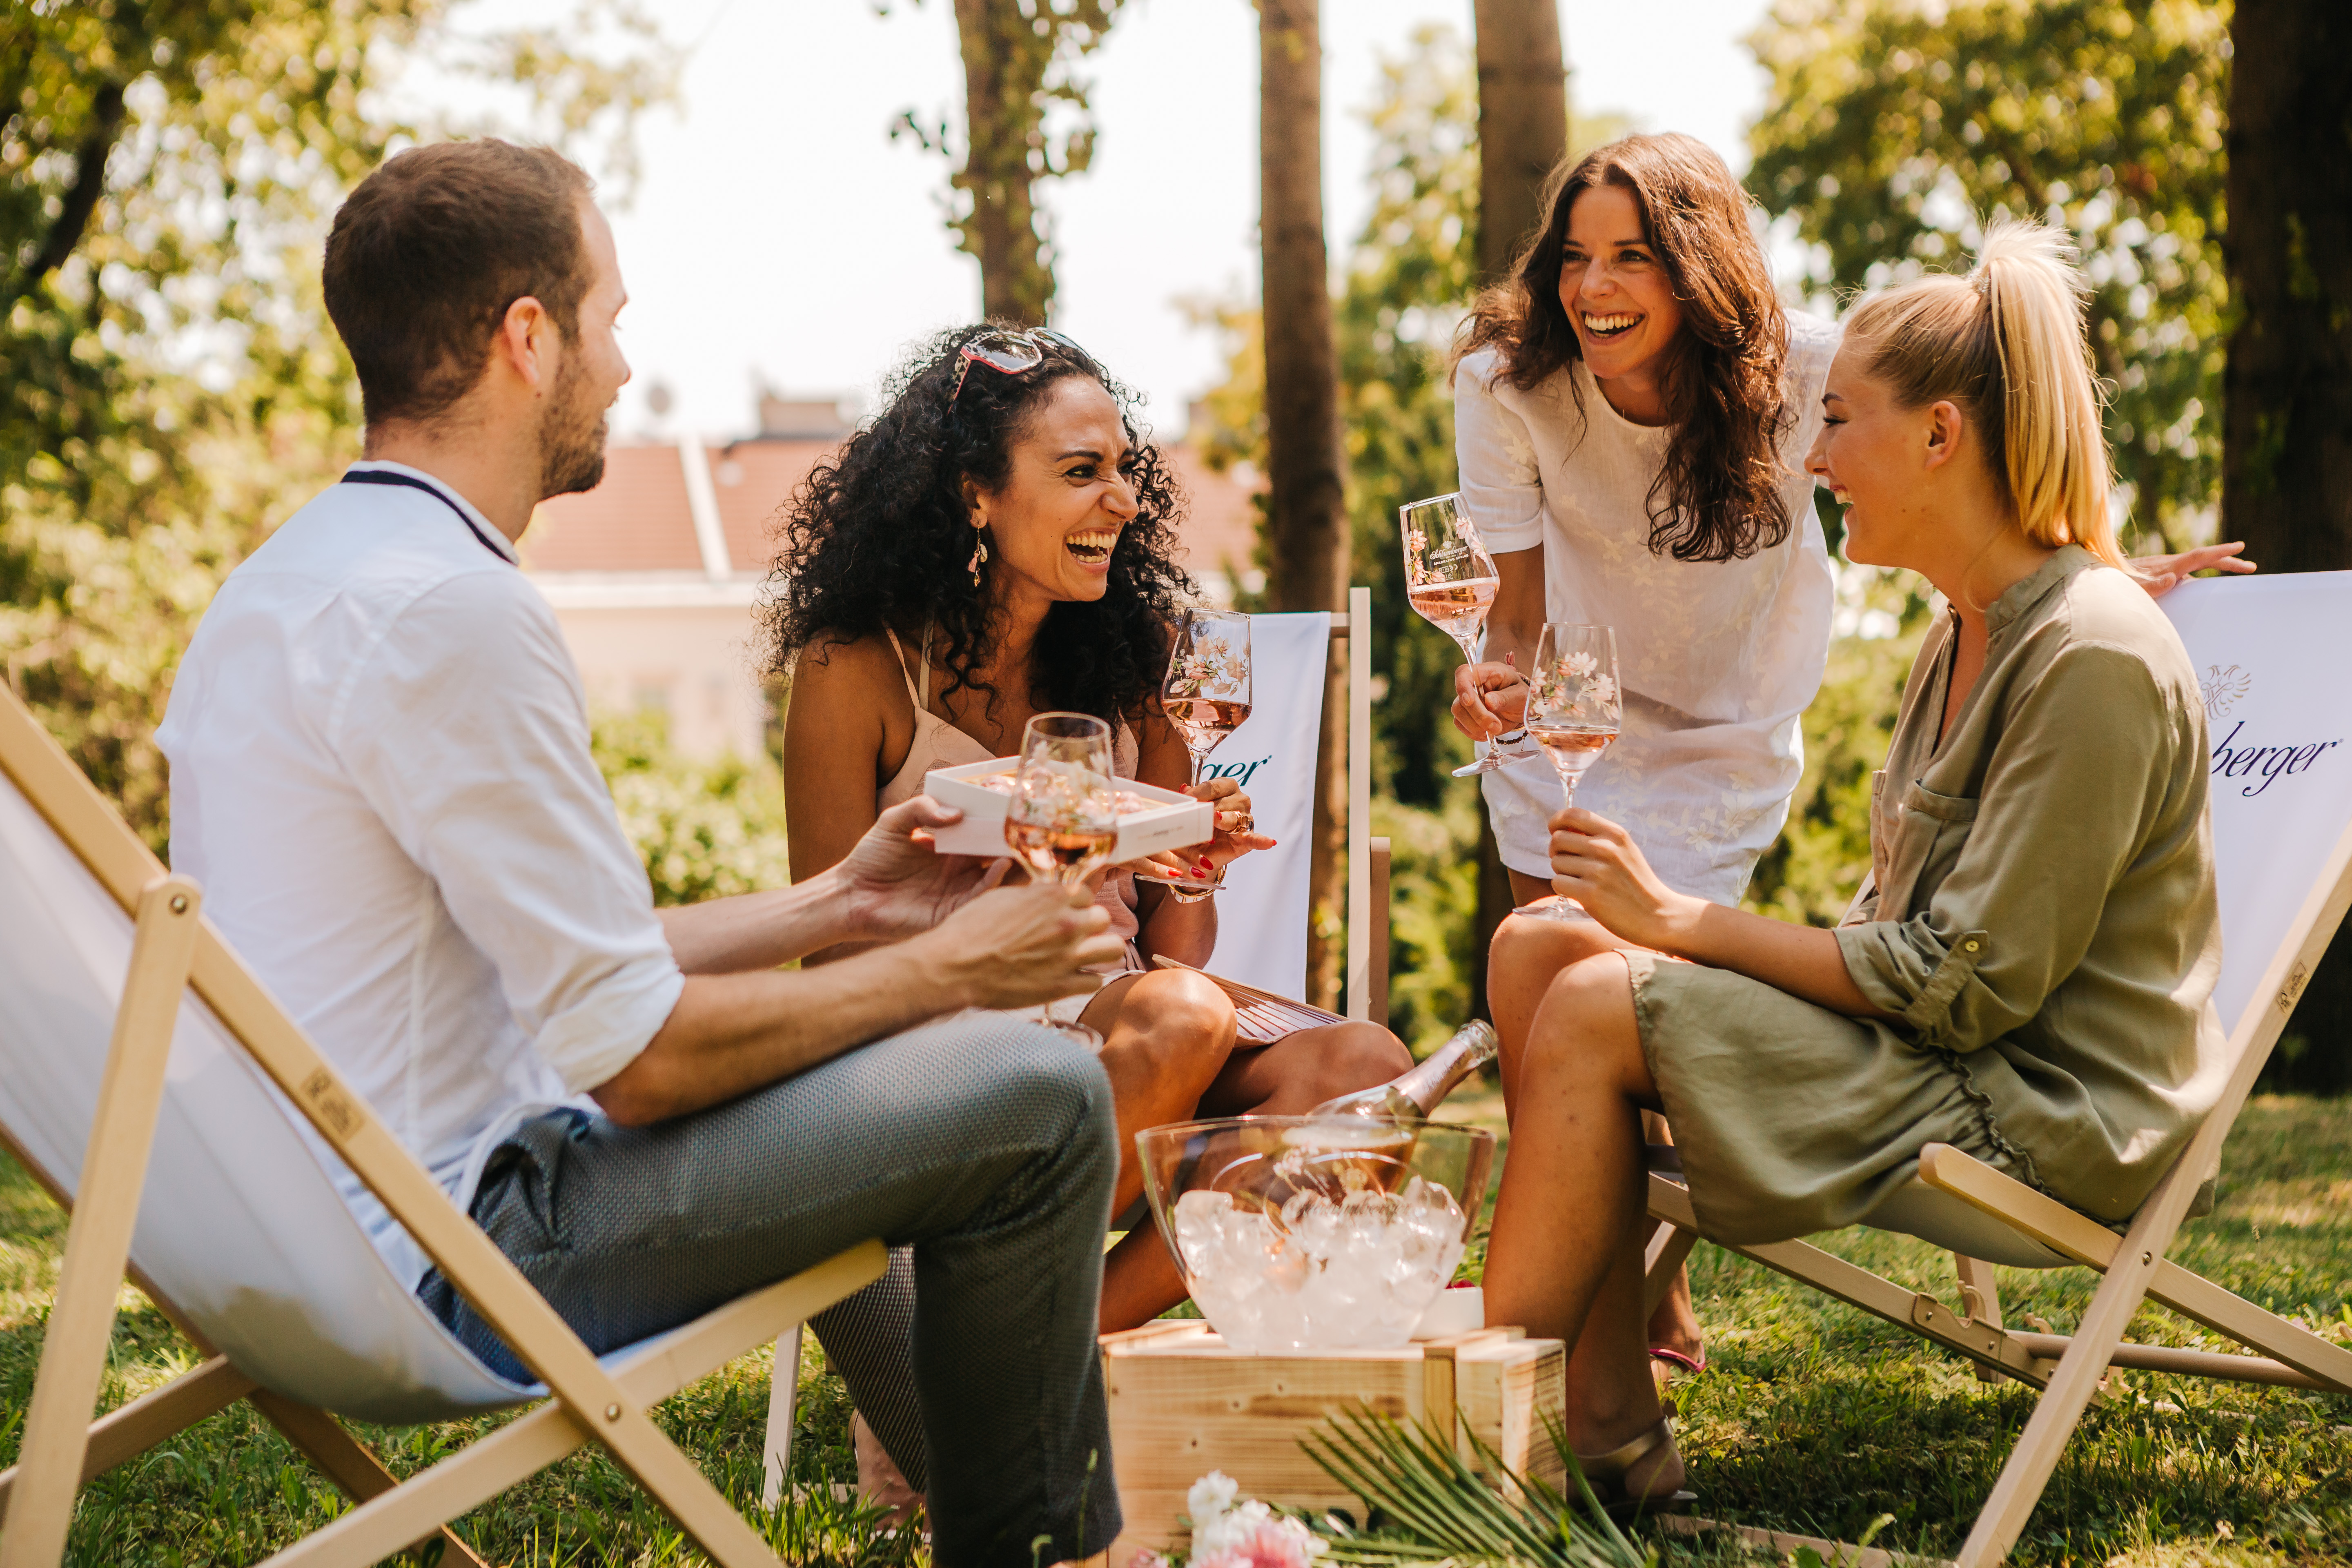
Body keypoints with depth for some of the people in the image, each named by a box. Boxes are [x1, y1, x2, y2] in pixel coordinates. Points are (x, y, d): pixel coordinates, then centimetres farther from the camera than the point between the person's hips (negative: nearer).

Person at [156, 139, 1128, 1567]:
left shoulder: (290, 581, 12)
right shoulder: (452, 611, -21)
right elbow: (640, 1056, -20)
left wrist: (835, 906, 17)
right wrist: (939, 971, -7)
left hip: (321, 1220, 11)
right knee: (1034, 1098, -11)